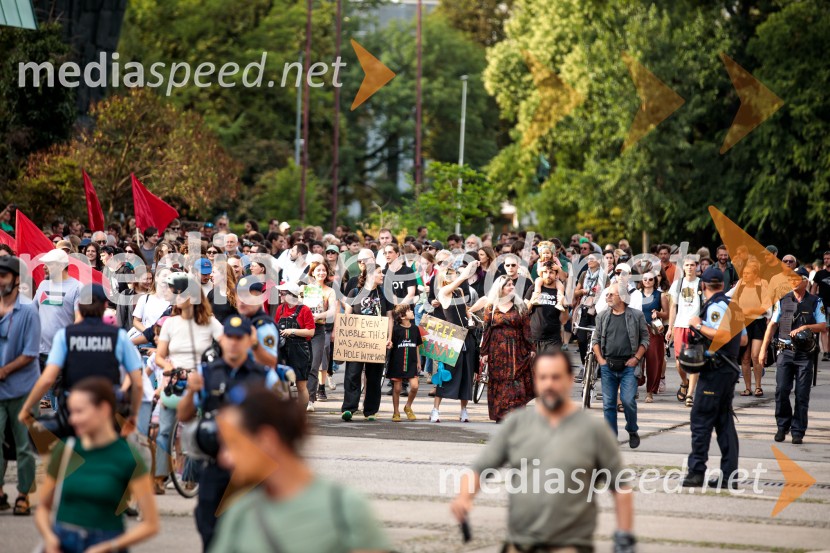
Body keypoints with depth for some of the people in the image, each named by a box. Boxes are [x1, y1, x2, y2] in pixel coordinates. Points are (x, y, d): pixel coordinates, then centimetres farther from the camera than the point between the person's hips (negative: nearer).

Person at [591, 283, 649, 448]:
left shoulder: (636, 315, 1)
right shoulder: (602, 317, 10)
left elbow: (645, 338, 4)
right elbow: (595, 339, 14)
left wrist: (636, 358, -7)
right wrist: (600, 359, 2)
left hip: (628, 365, -3)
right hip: (607, 365, 3)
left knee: (628, 400, -12)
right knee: (608, 403, 3)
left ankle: (633, 431, 10)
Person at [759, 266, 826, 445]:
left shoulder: (815, 302, 5)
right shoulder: (782, 301, 8)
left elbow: (823, 327, 2)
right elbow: (772, 325, 10)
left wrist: (806, 327, -16)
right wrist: (763, 349, 5)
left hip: (805, 353, -1)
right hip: (785, 351, 1)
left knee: (802, 395, -1)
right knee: (781, 391, -5)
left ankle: (798, 431, 5)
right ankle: (783, 426, 11)